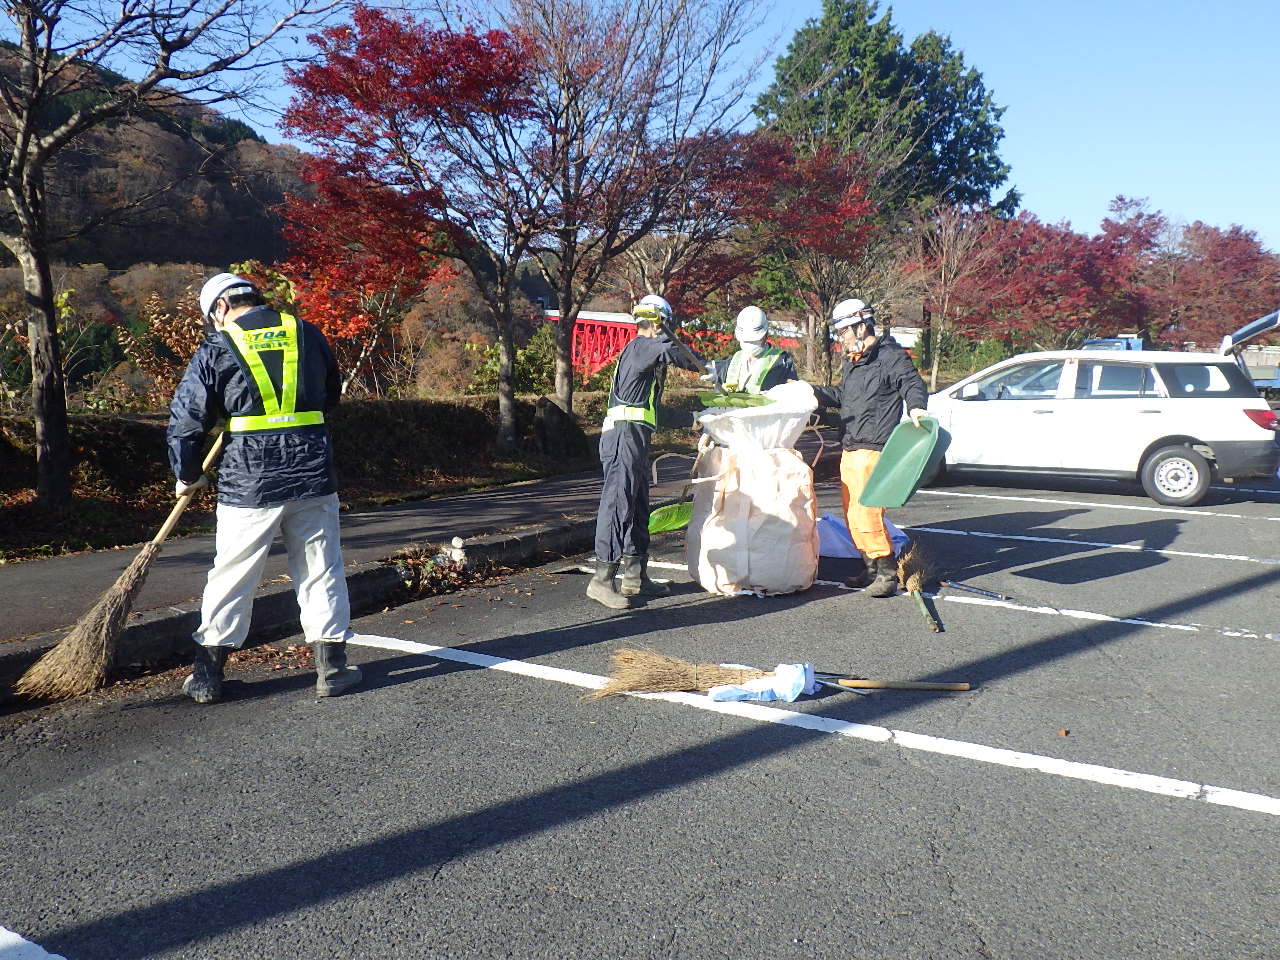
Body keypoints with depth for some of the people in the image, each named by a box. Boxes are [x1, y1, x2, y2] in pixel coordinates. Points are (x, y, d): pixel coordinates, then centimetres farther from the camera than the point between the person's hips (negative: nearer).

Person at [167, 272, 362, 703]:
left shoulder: (217, 349, 0)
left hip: (248, 483, -2)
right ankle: (331, 667, 13)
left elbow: (185, 421, 3)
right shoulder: (308, 334, 8)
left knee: (231, 577, 10)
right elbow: (331, 396, 21)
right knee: (321, 571, 10)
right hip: (314, 475, 2)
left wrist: (187, 476, 16)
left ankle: (207, 676, 21)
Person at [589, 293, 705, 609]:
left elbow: (656, 412, 30)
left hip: (635, 439, 11)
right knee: (618, 503, -13)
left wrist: (693, 419, 32)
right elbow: (668, 349, -26)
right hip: (624, 434, -11)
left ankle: (635, 577, 20)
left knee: (637, 508, 13)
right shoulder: (640, 347, -3)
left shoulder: (645, 356, 28)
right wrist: (701, 365, -7)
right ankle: (602, 580, -13)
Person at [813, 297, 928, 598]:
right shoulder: (852, 362, 21)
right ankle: (871, 570, 23)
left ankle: (888, 574, -3)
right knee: (852, 515, 12)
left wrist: (915, 406, -39)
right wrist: (809, 391, 32)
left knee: (865, 514, -13)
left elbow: (912, 383, -18)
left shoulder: (890, 356, -8)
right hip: (850, 450, 10)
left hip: (872, 451, -10)